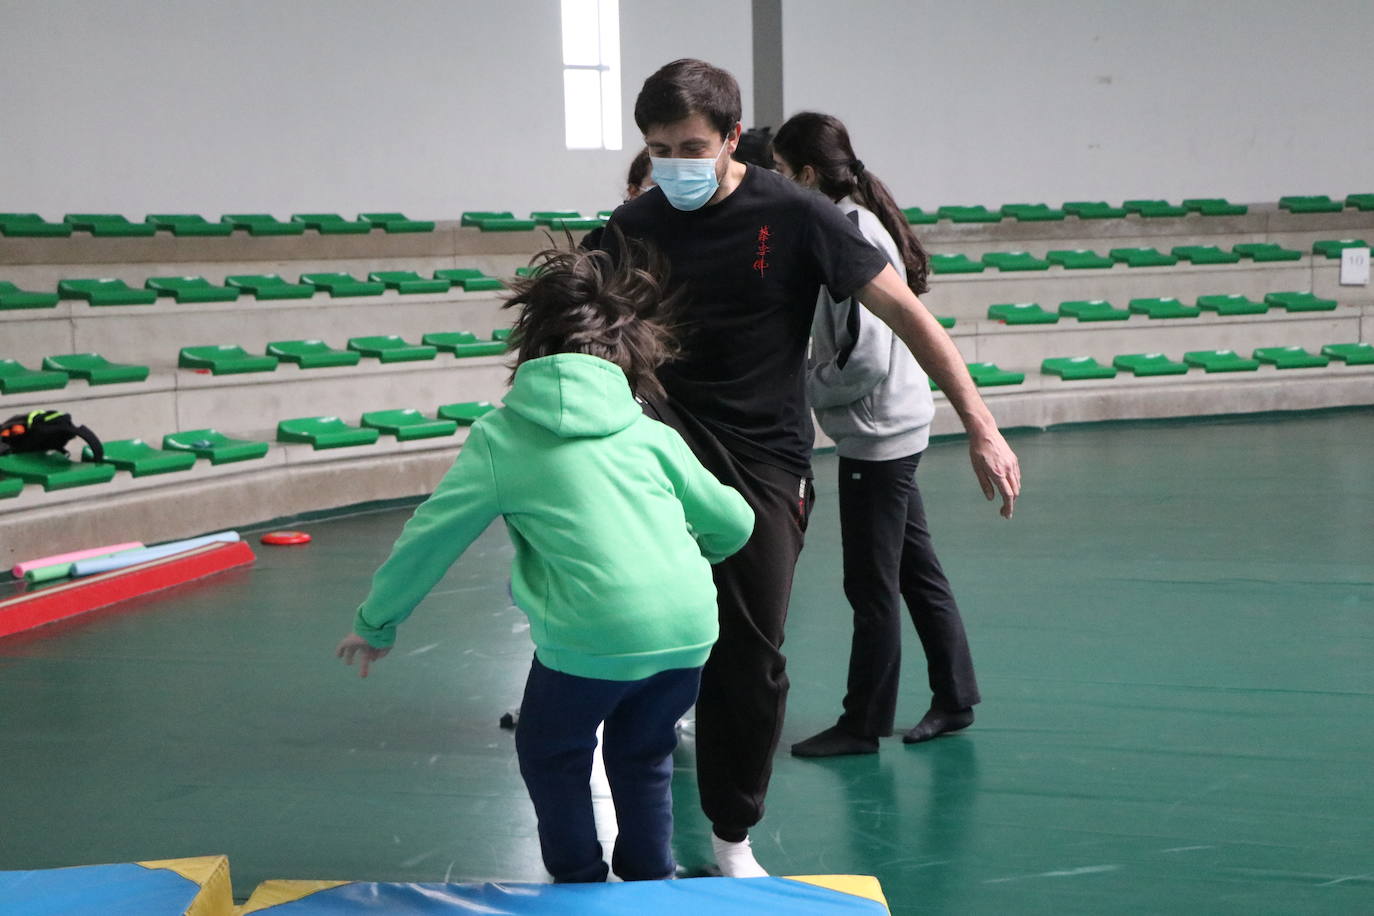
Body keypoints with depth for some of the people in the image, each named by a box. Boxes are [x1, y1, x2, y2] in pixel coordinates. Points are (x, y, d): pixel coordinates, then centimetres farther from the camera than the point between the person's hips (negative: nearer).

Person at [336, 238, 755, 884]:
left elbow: (430, 537, 11)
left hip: (591, 635, -3)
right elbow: (733, 523, 19)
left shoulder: (501, 436, 8)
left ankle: (580, 884, 31)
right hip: (689, 627, 4)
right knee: (642, 754, 29)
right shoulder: (650, 433, 15)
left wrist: (375, 624, 24)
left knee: (551, 755, 25)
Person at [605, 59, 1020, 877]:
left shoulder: (793, 215, -11)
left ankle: (733, 839, 22)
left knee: (752, 654, 2)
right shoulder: (634, 226, -1)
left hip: (764, 457, -2)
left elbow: (903, 311, -11)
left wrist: (982, 427, -16)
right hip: (673, 431, 2)